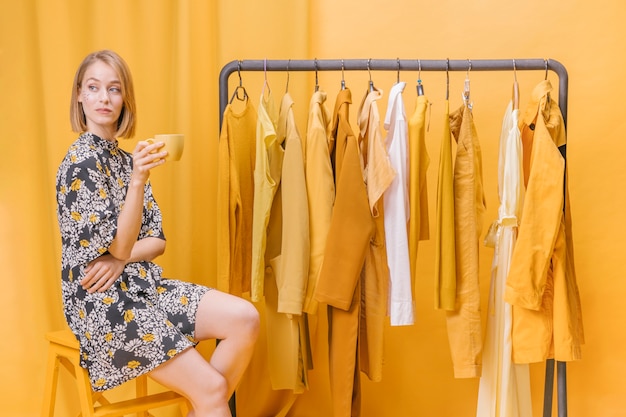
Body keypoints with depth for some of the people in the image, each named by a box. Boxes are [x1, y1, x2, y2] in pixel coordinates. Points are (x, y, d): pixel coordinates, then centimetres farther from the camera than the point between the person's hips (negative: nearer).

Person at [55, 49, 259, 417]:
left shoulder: (125, 158, 11)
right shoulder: (81, 162, -12)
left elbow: (157, 240, 9)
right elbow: (119, 246, -17)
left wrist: (122, 259, -12)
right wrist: (137, 180, -29)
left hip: (143, 284, 7)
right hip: (104, 303, -7)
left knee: (245, 317, -15)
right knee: (212, 387, -18)